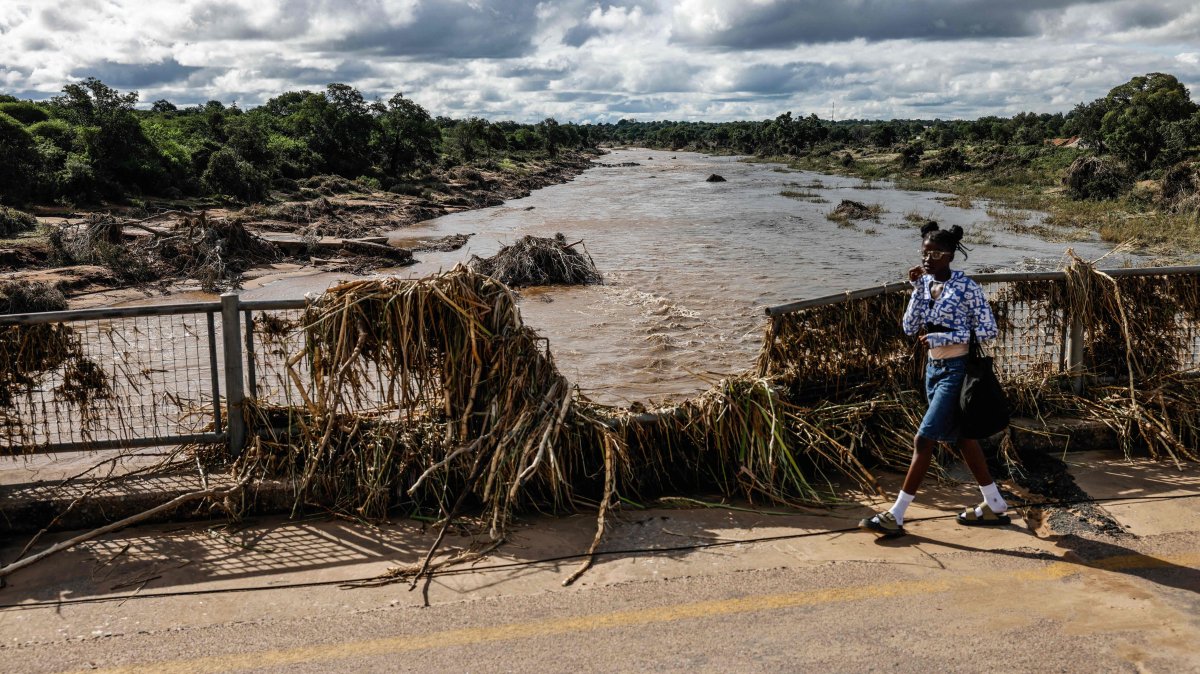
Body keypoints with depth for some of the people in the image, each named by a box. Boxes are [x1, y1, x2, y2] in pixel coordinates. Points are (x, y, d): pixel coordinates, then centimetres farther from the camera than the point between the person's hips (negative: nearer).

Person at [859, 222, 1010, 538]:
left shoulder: (966, 287, -13)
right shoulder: (924, 283, 5)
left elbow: (989, 329, -12)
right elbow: (910, 328, -1)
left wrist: (945, 336, -19)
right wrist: (918, 288, -9)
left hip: (957, 370, -8)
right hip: (934, 368, 8)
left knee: (924, 439, -9)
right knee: (961, 437, 16)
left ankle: (896, 515, -4)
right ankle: (994, 505, 30)